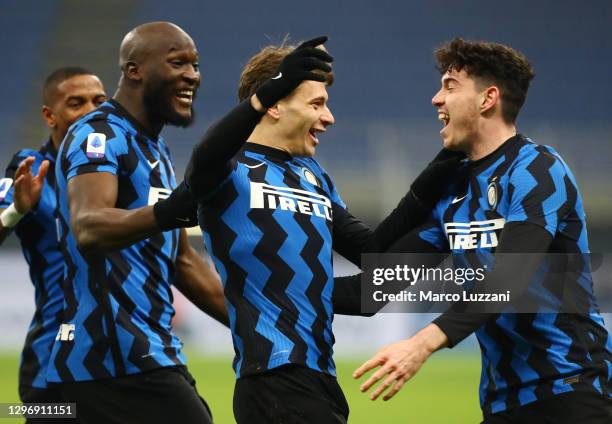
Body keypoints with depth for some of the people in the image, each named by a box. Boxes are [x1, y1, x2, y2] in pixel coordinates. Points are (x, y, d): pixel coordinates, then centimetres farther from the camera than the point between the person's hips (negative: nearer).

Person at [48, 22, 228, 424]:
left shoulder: (157, 150, 21)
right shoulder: (101, 135, -11)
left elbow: (182, 262, 28)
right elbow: (87, 229, -30)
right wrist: (166, 214, -49)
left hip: (153, 351, 10)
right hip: (115, 354, -10)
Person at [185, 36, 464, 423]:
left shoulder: (316, 177, 19)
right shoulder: (232, 170, -4)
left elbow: (372, 251, 20)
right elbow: (203, 164, -29)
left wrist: (432, 182, 11)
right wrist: (265, 93, -44)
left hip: (321, 376, 8)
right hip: (273, 376, -8)